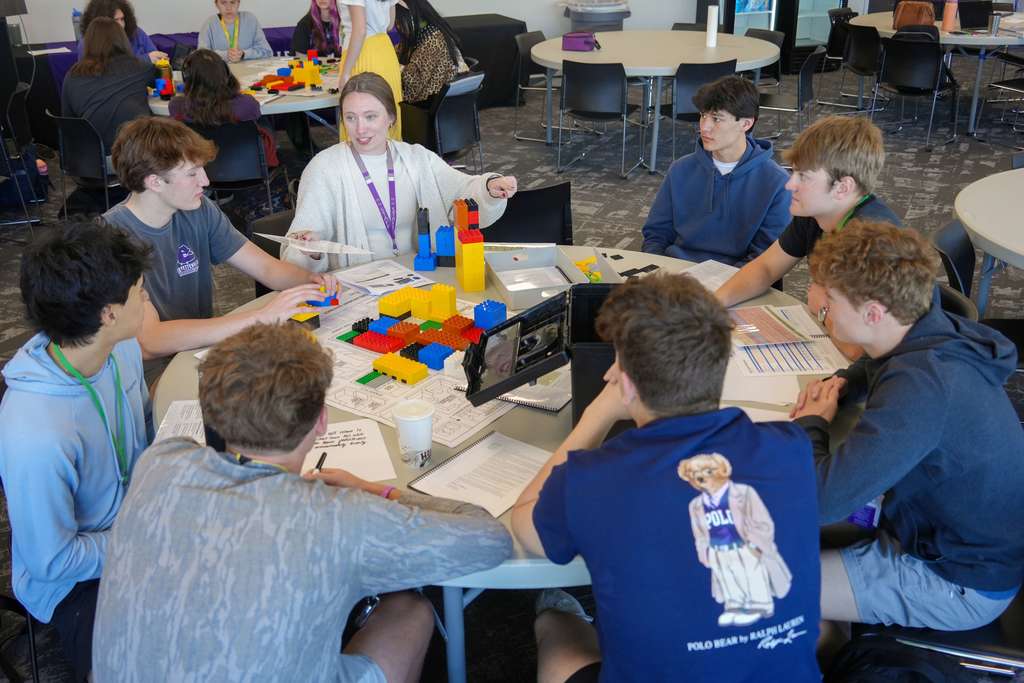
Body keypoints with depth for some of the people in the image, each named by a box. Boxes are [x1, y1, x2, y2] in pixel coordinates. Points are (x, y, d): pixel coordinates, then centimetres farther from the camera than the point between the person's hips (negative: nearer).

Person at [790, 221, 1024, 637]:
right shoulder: (931, 330, -7)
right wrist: (838, 386, -3)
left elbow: (821, 499, -38)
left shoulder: (921, 389, -35)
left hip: (962, 585, -9)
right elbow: (876, 365, 19)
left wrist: (812, 423, -18)